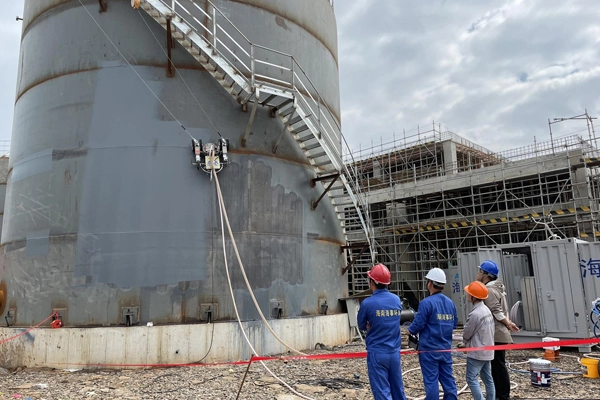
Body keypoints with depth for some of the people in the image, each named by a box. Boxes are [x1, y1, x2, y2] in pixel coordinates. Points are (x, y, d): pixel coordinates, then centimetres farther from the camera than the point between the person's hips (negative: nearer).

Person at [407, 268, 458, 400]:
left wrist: (410, 330, 2)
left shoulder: (427, 302, -17)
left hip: (429, 349, -7)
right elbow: (454, 323, 11)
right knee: (448, 378, 14)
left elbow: (418, 324, -18)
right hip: (446, 348, 7)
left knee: (431, 380, 1)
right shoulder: (450, 302, 5)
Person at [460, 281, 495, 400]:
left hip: (477, 353, -9)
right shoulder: (486, 310, 6)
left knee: (471, 379, -3)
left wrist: (465, 343, 10)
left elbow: (466, 334, -11)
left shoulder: (475, 314, -23)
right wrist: (466, 344, 12)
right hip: (487, 351, 9)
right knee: (488, 379, 14)